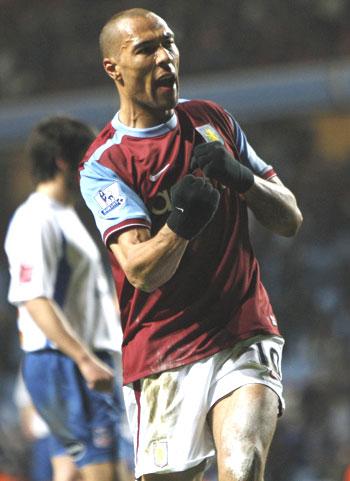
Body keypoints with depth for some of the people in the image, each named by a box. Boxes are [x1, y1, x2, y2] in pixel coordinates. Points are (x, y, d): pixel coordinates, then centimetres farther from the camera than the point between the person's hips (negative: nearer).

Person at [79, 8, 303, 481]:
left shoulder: (213, 121, 11)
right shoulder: (104, 164, -4)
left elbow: (290, 220, 11)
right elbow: (142, 271, -16)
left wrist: (240, 177, -8)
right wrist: (181, 224, -36)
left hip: (244, 340, 2)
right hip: (163, 359, -2)